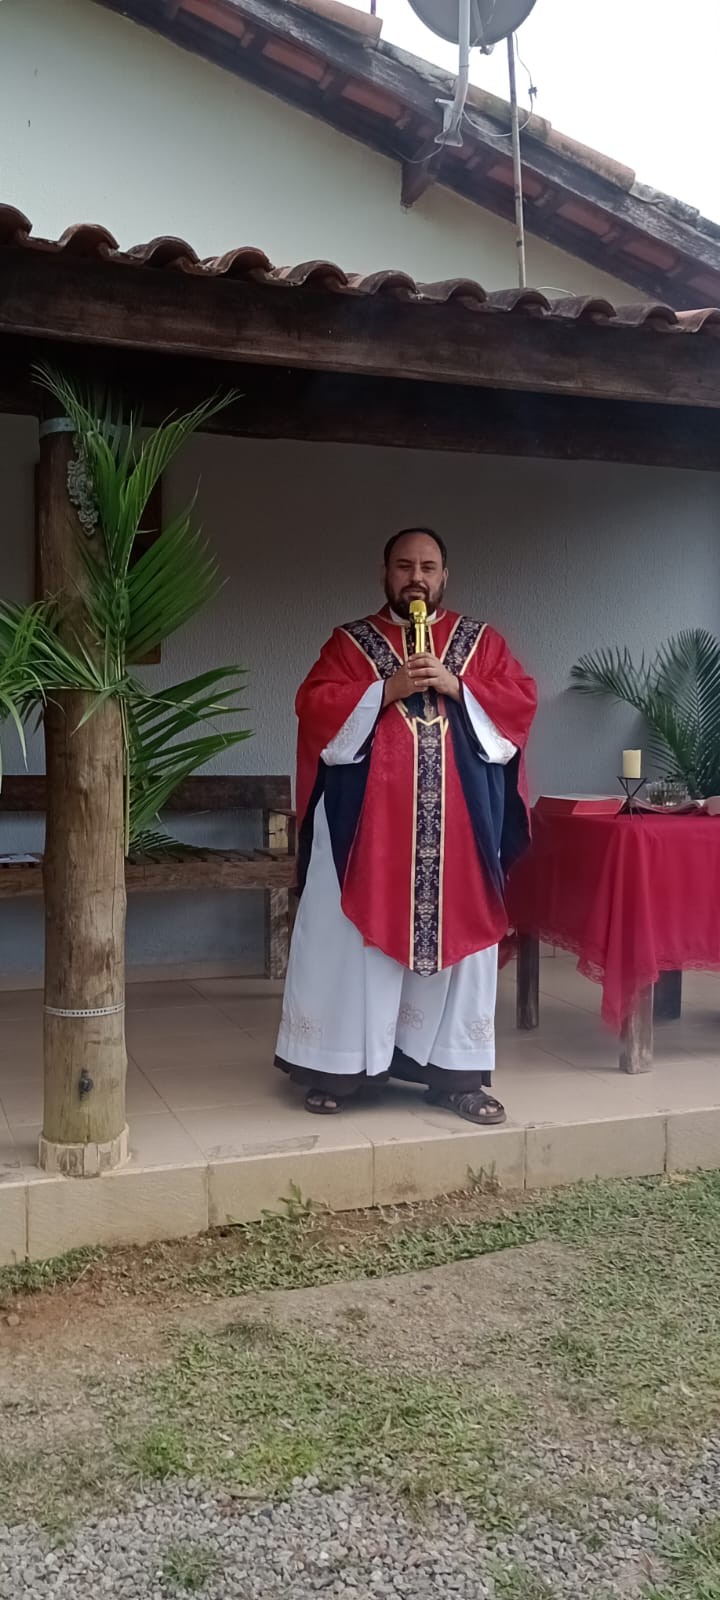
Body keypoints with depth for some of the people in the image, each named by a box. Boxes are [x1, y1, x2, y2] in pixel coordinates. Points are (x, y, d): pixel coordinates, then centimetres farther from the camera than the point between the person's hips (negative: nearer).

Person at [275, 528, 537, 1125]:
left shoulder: (482, 640, 12)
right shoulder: (351, 641, 8)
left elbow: (522, 700, 2)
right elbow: (314, 706, -3)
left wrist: (456, 687, -11)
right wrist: (387, 689, -14)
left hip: (460, 821, 2)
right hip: (368, 818, -1)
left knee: (460, 936, 5)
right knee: (355, 937, 2)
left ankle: (457, 1073, 15)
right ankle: (340, 1068, 12)